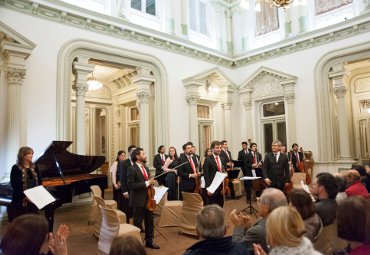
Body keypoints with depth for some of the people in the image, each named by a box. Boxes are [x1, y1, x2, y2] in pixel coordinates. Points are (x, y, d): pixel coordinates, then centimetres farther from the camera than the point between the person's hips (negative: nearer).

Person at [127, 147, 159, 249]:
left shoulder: (146, 168, 11)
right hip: (138, 200, -7)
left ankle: (149, 241, 31)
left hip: (148, 199, 8)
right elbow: (130, 185, -22)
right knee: (138, 223, 7)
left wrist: (151, 182, 3)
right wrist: (146, 183, -23)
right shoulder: (132, 169, -15)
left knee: (150, 221, 15)